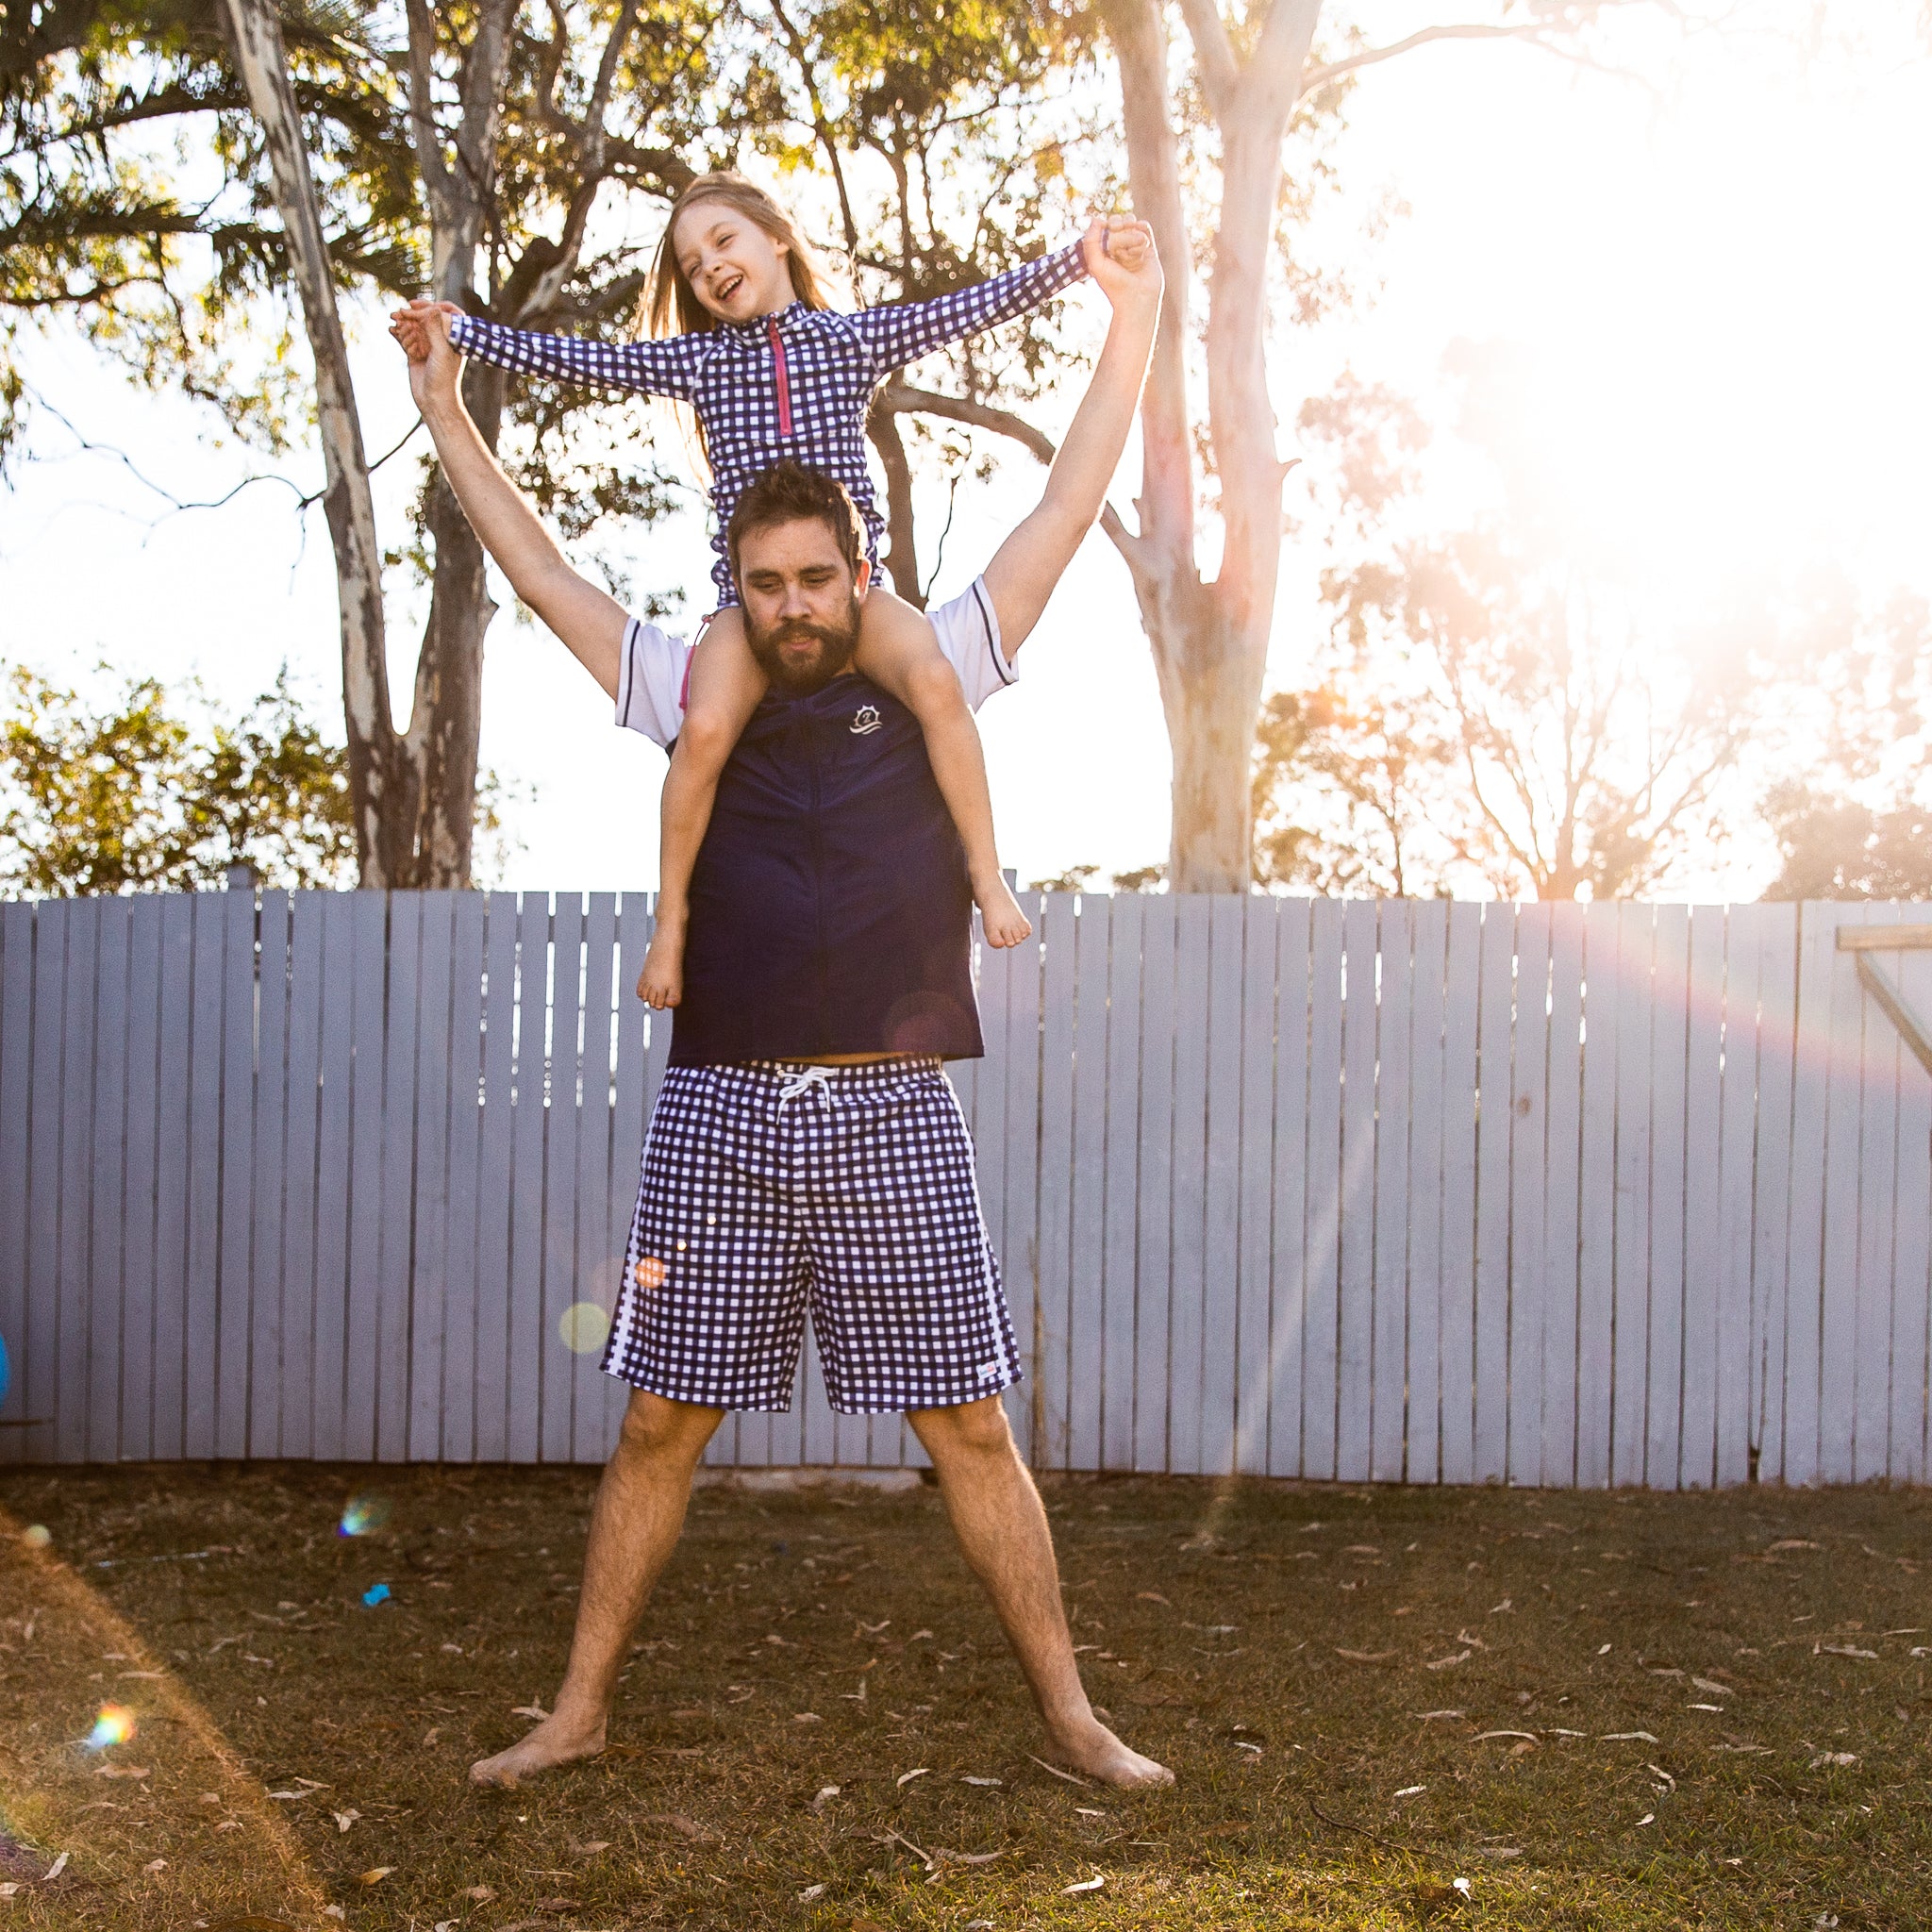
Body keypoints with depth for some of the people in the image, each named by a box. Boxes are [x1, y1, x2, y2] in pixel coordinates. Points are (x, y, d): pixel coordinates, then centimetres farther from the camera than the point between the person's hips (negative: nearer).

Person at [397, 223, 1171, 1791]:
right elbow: (541, 570, 16)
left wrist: (1134, 322, 9)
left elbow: (1066, 511, 8)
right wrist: (446, 412, 19)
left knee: (971, 1427, 3)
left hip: (893, 1117, -1)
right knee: (661, 1423, 7)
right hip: (721, 1115, 1)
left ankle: (1070, 1714, 14)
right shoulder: (693, 696, 11)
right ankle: (580, 1708, 20)